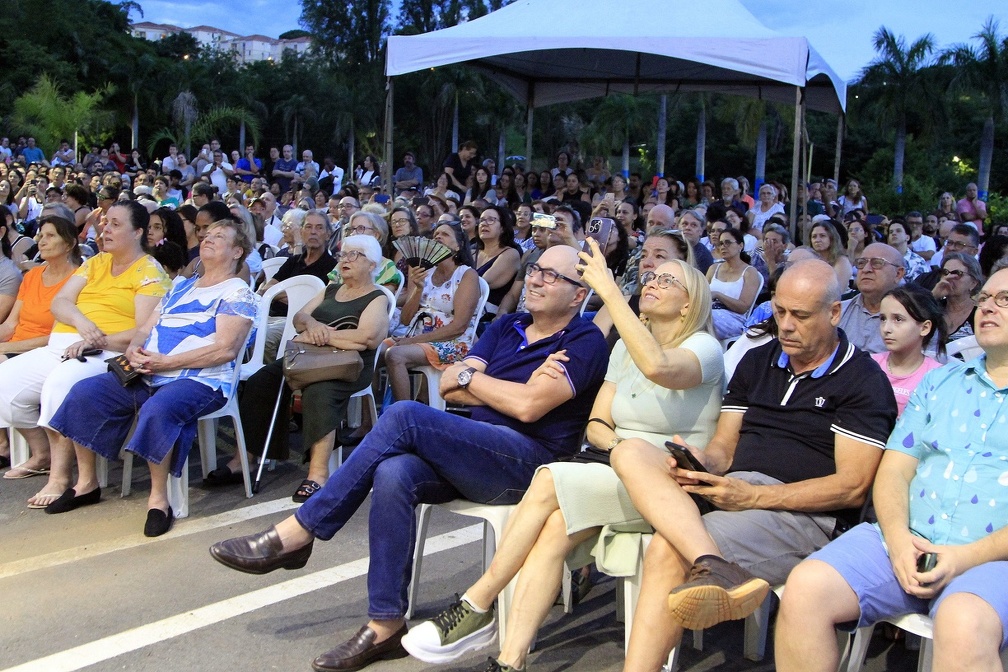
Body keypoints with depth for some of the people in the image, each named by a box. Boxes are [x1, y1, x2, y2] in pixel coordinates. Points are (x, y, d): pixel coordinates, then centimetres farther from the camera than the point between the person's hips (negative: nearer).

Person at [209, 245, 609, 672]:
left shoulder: (584, 342, -1)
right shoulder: (507, 327, 20)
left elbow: (529, 406, -14)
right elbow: (449, 388, 9)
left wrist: (469, 377, 1)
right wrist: (508, 391, -6)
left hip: (528, 463, -6)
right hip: (474, 452, 6)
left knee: (405, 416, -26)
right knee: (393, 474, -28)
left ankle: (297, 533, -18)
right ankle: (385, 625, -20)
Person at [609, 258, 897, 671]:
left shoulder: (863, 381, 0)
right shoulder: (756, 362, 19)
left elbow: (852, 488, -9)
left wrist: (752, 497, -19)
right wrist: (702, 463, -9)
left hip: (803, 513, -6)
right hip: (731, 492, 7)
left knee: (667, 551, -31)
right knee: (629, 454, -22)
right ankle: (716, 569, -41)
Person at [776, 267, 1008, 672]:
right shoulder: (939, 381, 21)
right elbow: (893, 470, 11)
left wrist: (970, 556, -17)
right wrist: (898, 538, -7)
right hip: (908, 542, 4)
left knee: (963, 626, -37)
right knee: (804, 587, -19)